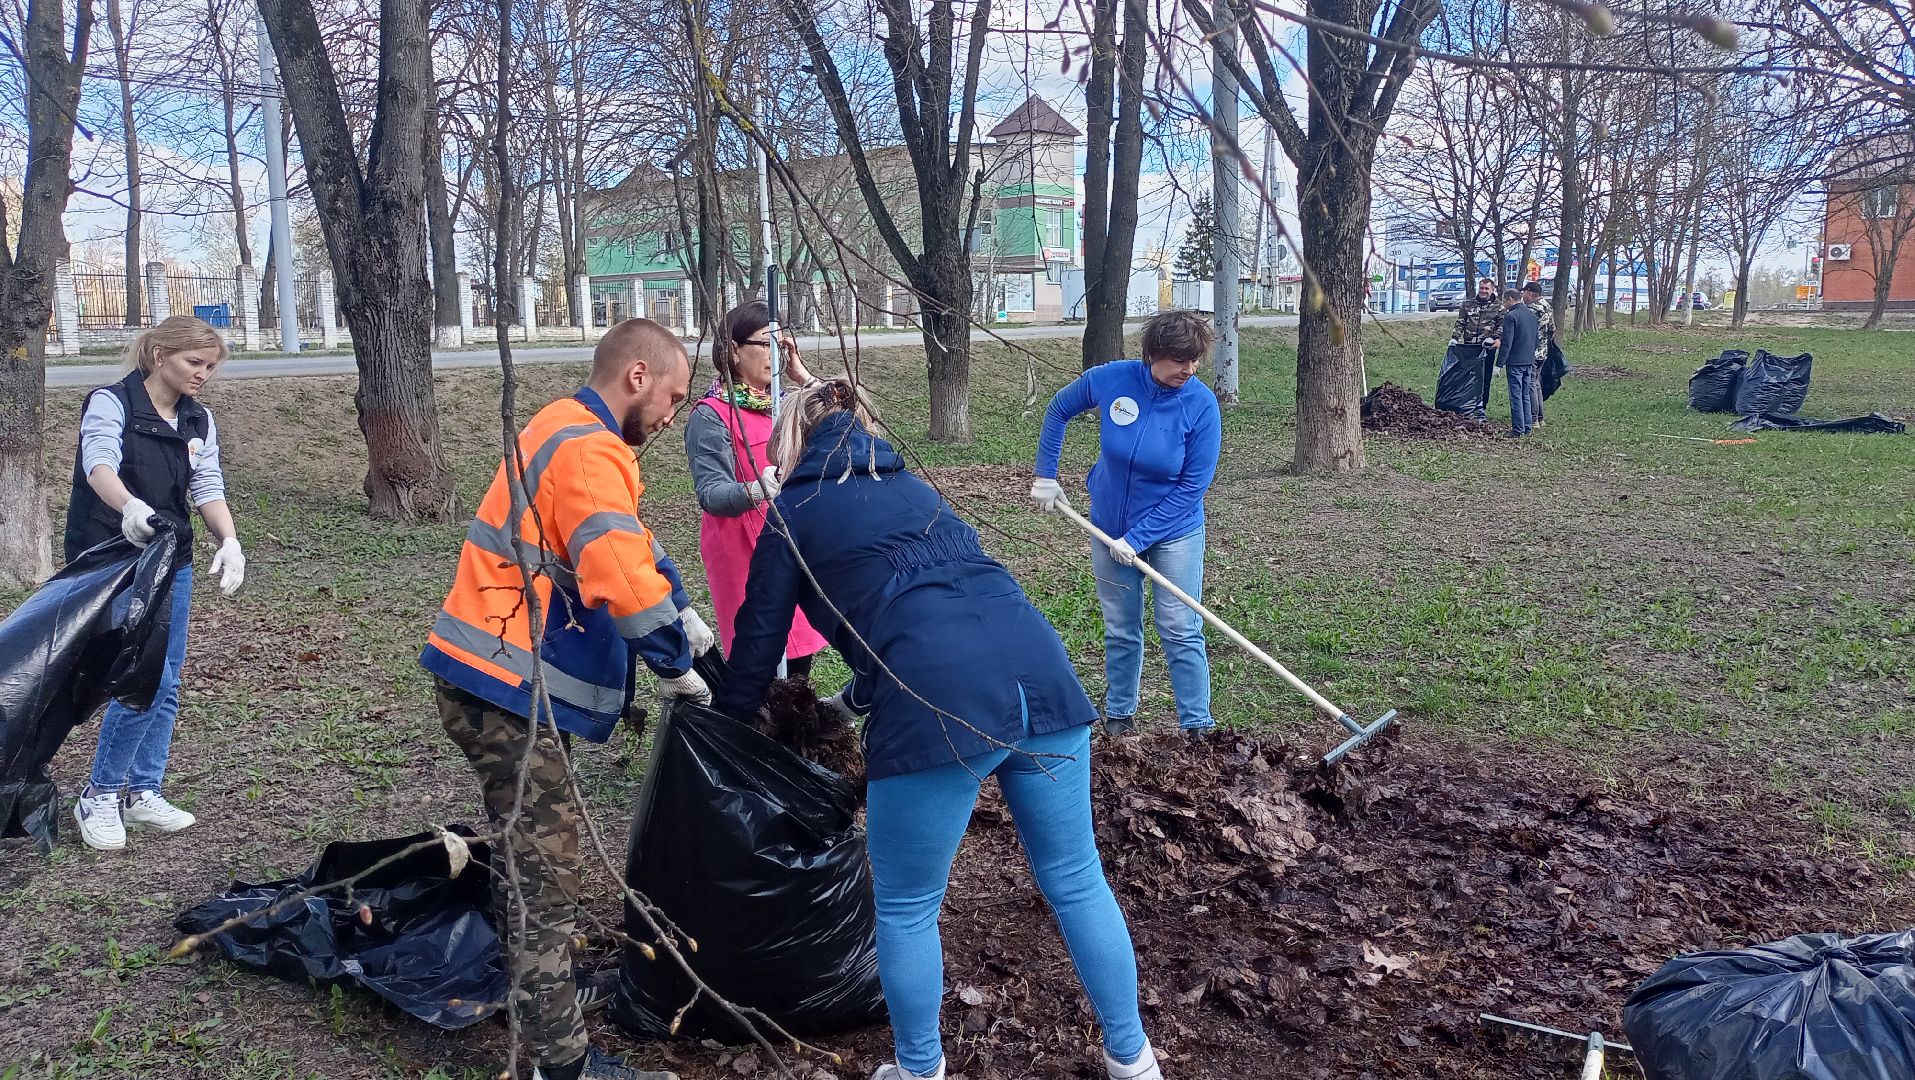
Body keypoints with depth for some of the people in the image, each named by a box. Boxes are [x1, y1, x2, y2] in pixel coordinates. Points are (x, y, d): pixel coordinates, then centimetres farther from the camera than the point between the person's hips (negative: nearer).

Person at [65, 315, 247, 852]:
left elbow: (208, 487, -1)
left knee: (165, 685, 9)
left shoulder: (199, 420, 8)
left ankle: (143, 793, 23)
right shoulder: (111, 403, -10)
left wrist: (229, 540, -21)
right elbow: (99, 464, -28)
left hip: (172, 563, 7)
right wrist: (130, 506, -50)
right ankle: (99, 796, 3)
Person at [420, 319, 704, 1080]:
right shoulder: (588, 452, -19)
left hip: (492, 677, 11)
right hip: (503, 686, -11)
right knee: (546, 862, -5)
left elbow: (629, 550, 21)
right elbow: (626, 580, -28)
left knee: (530, 848, 22)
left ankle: (543, 990, 37)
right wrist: (676, 666, -14)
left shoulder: (570, 432, 15)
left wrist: (682, 615, 12)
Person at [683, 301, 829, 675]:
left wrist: (801, 375, 0)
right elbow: (711, 494, -20)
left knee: (800, 648, 11)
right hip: (746, 550, -7)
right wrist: (755, 491, -40)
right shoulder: (712, 416, -11)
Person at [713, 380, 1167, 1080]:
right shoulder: (911, 488, 31)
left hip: (938, 705, -6)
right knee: (1076, 881, 20)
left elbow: (759, 639, 19)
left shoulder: (795, 511, 15)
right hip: (1042, 673, 6)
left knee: (906, 910, 15)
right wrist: (853, 698, 51)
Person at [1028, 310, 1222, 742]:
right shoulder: (1109, 380, -15)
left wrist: (1138, 539, -20)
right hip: (1110, 527, 2)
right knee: (1120, 630, 14)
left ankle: (1198, 727, 9)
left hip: (1174, 532, -2)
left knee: (1181, 632, -2)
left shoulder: (1201, 404, -20)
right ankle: (1119, 715, 30)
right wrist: (1045, 476, 3)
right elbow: (1058, 410, 5)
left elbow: (1192, 486, -18)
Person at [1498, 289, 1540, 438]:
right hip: (1529, 361, 8)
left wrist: (1499, 364, -14)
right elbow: (1535, 339, 17)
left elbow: (1507, 343, -17)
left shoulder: (1510, 316, -14)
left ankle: (1518, 430, -3)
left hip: (1515, 362, -8)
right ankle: (1527, 428, 18)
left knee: (1516, 397, -4)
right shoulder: (1532, 315, 11)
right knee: (1526, 396, 14)